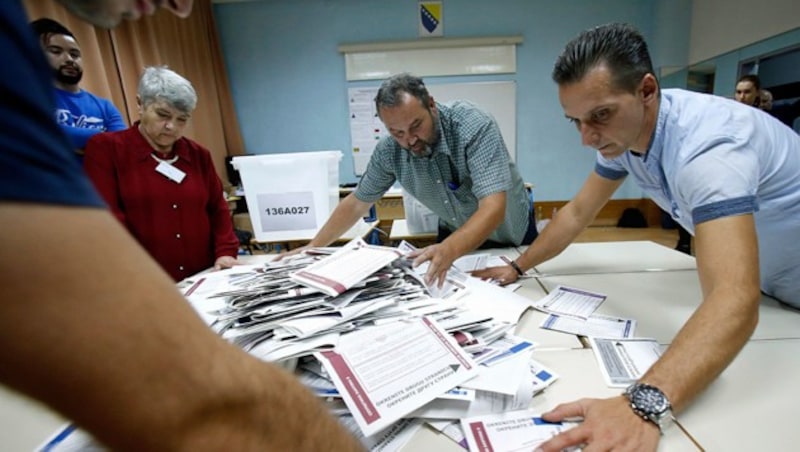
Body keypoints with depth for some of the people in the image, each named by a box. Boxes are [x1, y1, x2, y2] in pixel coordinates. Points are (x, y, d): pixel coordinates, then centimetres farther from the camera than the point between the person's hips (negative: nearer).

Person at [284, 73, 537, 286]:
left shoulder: (475, 126, -31)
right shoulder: (388, 151, -19)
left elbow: (493, 207, -39)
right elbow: (357, 203, -6)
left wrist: (449, 250, -56)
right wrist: (312, 248, -7)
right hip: (456, 234, 2)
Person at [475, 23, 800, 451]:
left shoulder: (707, 143, -38)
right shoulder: (621, 128, -14)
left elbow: (734, 302, -48)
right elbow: (578, 212, -7)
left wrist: (642, 405, -60)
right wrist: (517, 266, -11)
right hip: (760, 280, 7)